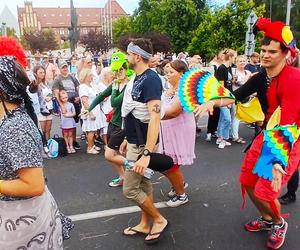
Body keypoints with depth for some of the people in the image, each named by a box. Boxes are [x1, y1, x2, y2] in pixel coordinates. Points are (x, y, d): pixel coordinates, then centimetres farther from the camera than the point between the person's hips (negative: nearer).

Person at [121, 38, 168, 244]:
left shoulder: (150, 79, -21)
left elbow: (155, 118, -28)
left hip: (142, 144, -9)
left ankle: (159, 220, 16)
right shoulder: (137, 78, 9)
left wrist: (147, 154, -31)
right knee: (143, 184, 17)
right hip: (135, 141, 9)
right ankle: (145, 224, 31)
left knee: (130, 189, -2)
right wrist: (128, 139, 20)